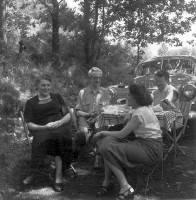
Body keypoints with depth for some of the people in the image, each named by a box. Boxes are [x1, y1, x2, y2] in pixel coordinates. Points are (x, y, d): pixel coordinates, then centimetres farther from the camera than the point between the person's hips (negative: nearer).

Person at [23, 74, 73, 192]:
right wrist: (44, 127, -12)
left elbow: (68, 116, 13)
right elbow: (30, 124, 6)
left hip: (60, 126, 1)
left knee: (57, 135, -37)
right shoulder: (31, 102, 16)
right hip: (41, 129, -1)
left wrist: (59, 122, -9)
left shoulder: (57, 97, 21)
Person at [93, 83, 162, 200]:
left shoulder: (140, 112, -18)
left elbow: (122, 134, -16)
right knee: (107, 141, 4)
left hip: (150, 150, -10)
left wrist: (103, 133, -1)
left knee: (108, 149, -18)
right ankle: (107, 182, 4)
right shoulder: (145, 108, 13)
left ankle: (126, 188, -14)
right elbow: (126, 133, 13)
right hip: (143, 143, 10)